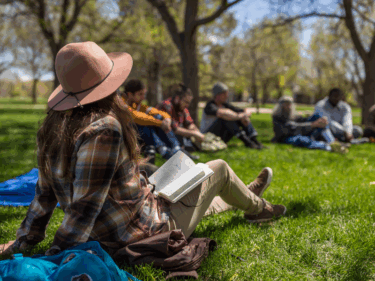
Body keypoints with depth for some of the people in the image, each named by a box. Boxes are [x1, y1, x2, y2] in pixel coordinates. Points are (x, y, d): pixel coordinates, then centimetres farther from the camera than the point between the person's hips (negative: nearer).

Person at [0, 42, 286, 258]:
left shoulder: (55, 124, -4)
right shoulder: (104, 129, -32)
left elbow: (45, 194, 1)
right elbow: (84, 206, -30)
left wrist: (24, 241, 10)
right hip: (143, 233, -8)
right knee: (219, 168, 9)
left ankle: (244, 197, 56)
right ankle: (255, 207, 42)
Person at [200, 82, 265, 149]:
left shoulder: (225, 105, 5)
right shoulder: (210, 106, -18)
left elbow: (248, 110, 2)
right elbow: (221, 113, -43)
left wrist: (245, 115, -22)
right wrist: (239, 116, -36)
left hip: (221, 137, 8)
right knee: (226, 116, -28)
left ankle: (254, 140, -21)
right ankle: (245, 140, -36)